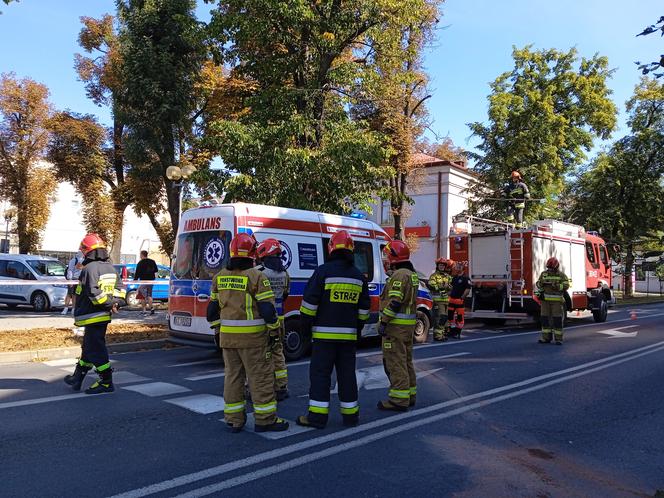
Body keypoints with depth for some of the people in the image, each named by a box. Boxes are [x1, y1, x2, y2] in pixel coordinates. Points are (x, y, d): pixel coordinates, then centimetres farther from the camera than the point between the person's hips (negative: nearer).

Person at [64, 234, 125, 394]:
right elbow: (119, 290, 12)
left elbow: (94, 294, -24)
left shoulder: (90, 268, -16)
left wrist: (109, 303, -12)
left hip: (93, 317, -9)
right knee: (88, 347, 19)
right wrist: (115, 303, 2)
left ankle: (106, 382, 2)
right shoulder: (111, 268, 12)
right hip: (104, 316, 9)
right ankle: (77, 378, 30)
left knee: (96, 350, -2)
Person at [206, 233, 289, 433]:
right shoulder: (256, 276, -12)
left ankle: (234, 420, 20)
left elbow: (212, 308, 12)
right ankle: (265, 419, 11)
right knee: (261, 376, 4)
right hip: (252, 336, -6)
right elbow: (267, 308, -14)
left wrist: (219, 328, 23)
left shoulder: (219, 277, 7)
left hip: (227, 335, 6)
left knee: (233, 376, 14)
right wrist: (274, 331, -2)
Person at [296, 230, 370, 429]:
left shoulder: (323, 271, -8)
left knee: (320, 373, 2)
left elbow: (310, 301, -9)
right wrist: (358, 329, 23)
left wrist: (306, 326, 1)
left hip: (324, 333, -4)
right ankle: (350, 415, 18)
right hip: (349, 334, 5)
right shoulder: (359, 276, 8)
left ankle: (318, 415, 3)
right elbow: (364, 308, 14)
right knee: (347, 373, 11)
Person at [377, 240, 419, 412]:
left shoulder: (400, 275, -15)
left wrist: (384, 322, -19)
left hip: (396, 325, -10)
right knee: (406, 360, 17)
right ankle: (410, 395, 25)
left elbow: (394, 302, -23)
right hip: (408, 325, 10)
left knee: (394, 362, -5)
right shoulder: (412, 274, 17)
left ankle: (399, 400, -2)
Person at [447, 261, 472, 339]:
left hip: (460, 301, -7)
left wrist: (462, 297, -16)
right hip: (452, 300, 7)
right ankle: (452, 331, 20)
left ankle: (458, 332, 5)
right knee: (450, 315, 9)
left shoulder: (465, 278, -6)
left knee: (460, 317, -1)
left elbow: (468, 289, -11)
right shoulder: (454, 278, 16)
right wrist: (449, 294, 11)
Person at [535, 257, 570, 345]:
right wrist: (541, 283, -9)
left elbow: (566, 285, -11)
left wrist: (556, 286, -26)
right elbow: (538, 283, 14)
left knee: (557, 319, -2)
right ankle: (546, 337, 12)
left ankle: (559, 339, 4)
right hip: (545, 300, 3)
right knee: (545, 318, 4)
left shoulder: (561, 275, -1)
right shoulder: (544, 274, 10)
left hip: (557, 301, -3)